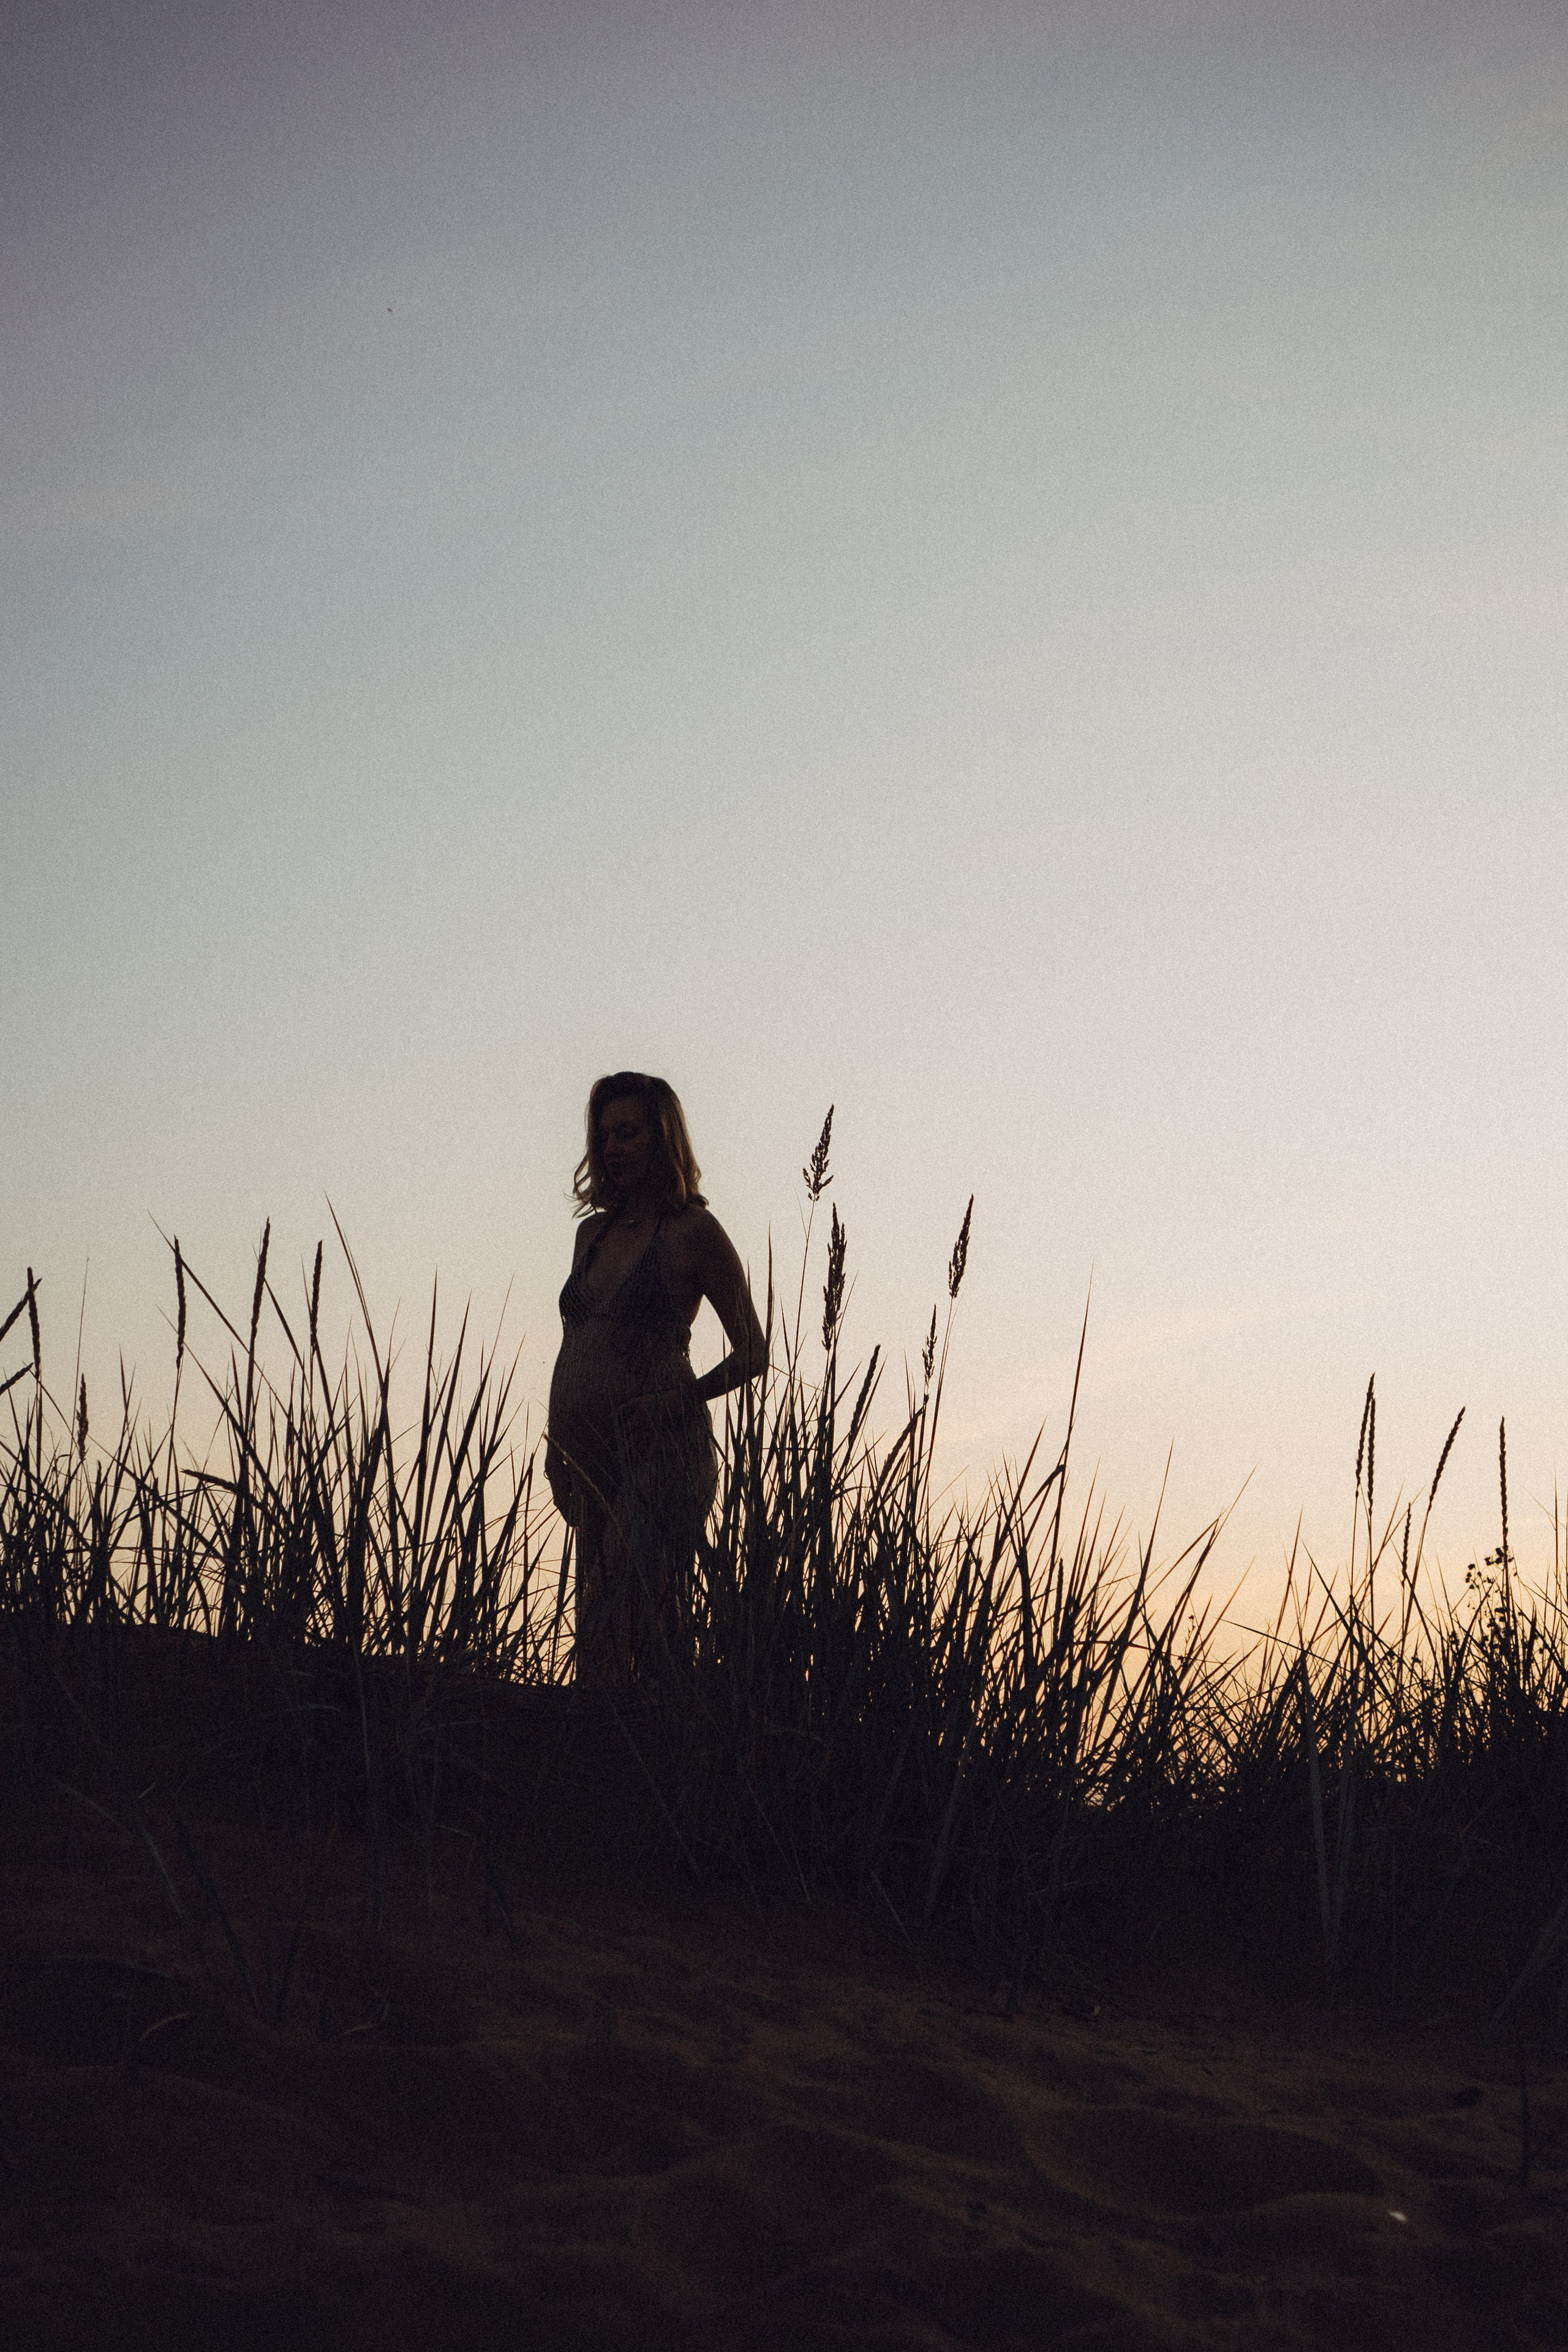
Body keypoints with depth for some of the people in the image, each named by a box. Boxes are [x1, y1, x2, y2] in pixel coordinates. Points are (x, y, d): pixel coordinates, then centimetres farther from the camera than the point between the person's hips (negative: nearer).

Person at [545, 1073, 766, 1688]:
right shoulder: (594, 1232, 18)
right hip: (588, 1457, 7)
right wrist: (556, 1438, 13)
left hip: (658, 1452, -7)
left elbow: (753, 1352, -3)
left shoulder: (692, 1232, -2)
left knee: (631, 1632, -15)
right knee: (596, 1626, 5)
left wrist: (673, 1401, -16)